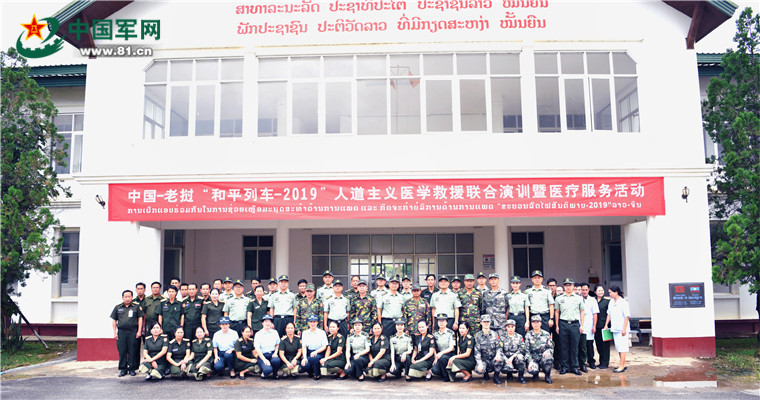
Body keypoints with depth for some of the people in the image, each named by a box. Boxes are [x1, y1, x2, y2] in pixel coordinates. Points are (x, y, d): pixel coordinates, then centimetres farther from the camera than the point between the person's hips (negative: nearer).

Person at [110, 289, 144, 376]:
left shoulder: (136, 307, 7)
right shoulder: (117, 307, 12)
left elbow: (140, 319, 6)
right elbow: (113, 320, 13)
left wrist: (139, 331, -2)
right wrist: (114, 332, 5)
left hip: (133, 332, -2)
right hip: (121, 332, 2)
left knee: (132, 351, -1)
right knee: (122, 351, 2)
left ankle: (132, 369, 7)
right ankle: (123, 369, 11)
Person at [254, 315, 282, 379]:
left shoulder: (274, 332, 9)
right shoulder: (258, 334, -3)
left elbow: (277, 344, 18)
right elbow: (257, 349, -8)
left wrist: (275, 353, -3)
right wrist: (264, 360, -18)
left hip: (272, 354, 3)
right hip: (262, 355, -3)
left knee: (276, 360, -34)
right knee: (268, 369, -31)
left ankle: (274, 374, -2)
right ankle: (264, 373, 7)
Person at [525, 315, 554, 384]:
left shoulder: (546, 334, 4)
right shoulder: (528, 335, 2)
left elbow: (551, 348, 5)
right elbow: (527, 350, 0)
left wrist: (548, 351, -19)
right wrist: (530, 361, -14)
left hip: (544, 357, 0)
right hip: (533, 358, 0)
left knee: (548, 359, -36)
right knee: (532, 370, -32)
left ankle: (547, 375, -6)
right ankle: (536, 373, 9)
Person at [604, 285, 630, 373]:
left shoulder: (623, 302, -11)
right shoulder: (611, 302, 10)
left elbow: (627, 316, -12)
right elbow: (609, 314, 17)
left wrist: (624, 329, -16)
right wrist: (606, 325, 13)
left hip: (622, 329, -7)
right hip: (614, 328, 7)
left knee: (622, 347, -6)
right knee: (618, 347, 11)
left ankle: (622, 366, -5)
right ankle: (623, 365, 19)